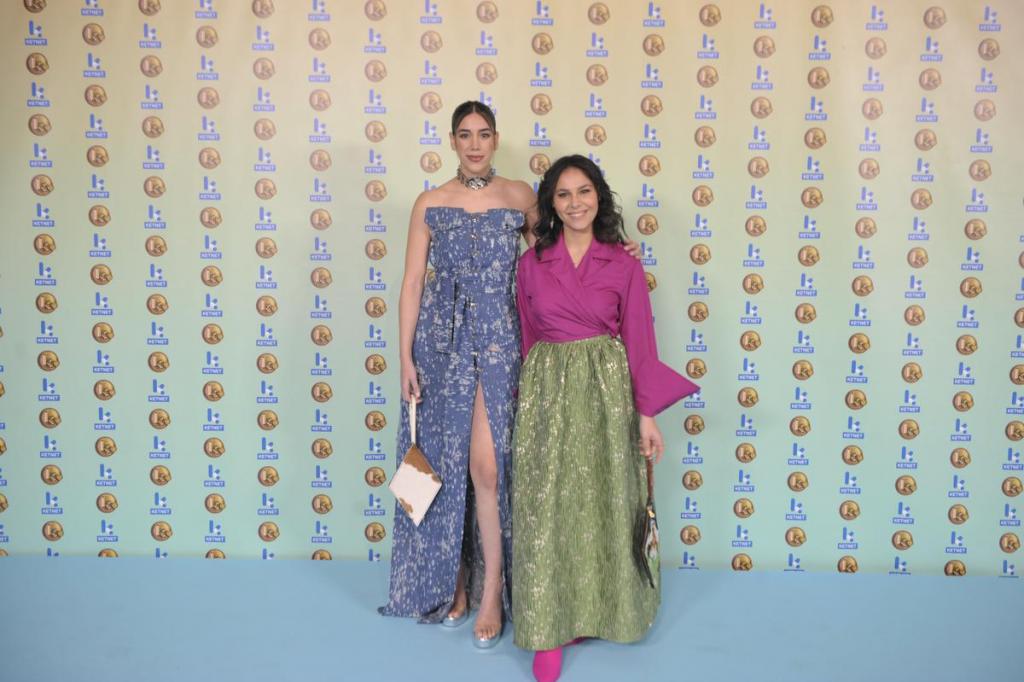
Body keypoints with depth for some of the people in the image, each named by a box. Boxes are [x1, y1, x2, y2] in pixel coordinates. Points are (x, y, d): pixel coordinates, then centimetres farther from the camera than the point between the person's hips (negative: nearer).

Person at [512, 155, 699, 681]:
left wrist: (647, 414, -3)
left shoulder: (624, 266, 1)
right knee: (547, 509, 0)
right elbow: (526, 337, 8)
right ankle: (549, 627, 10)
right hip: (546, 391, 0)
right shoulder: (532, 263, 4)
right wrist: (527, 396, 6)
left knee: (603, 506, 7)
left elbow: (638, 340, 0)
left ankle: (597, 611, 26)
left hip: (606, 389, 0)